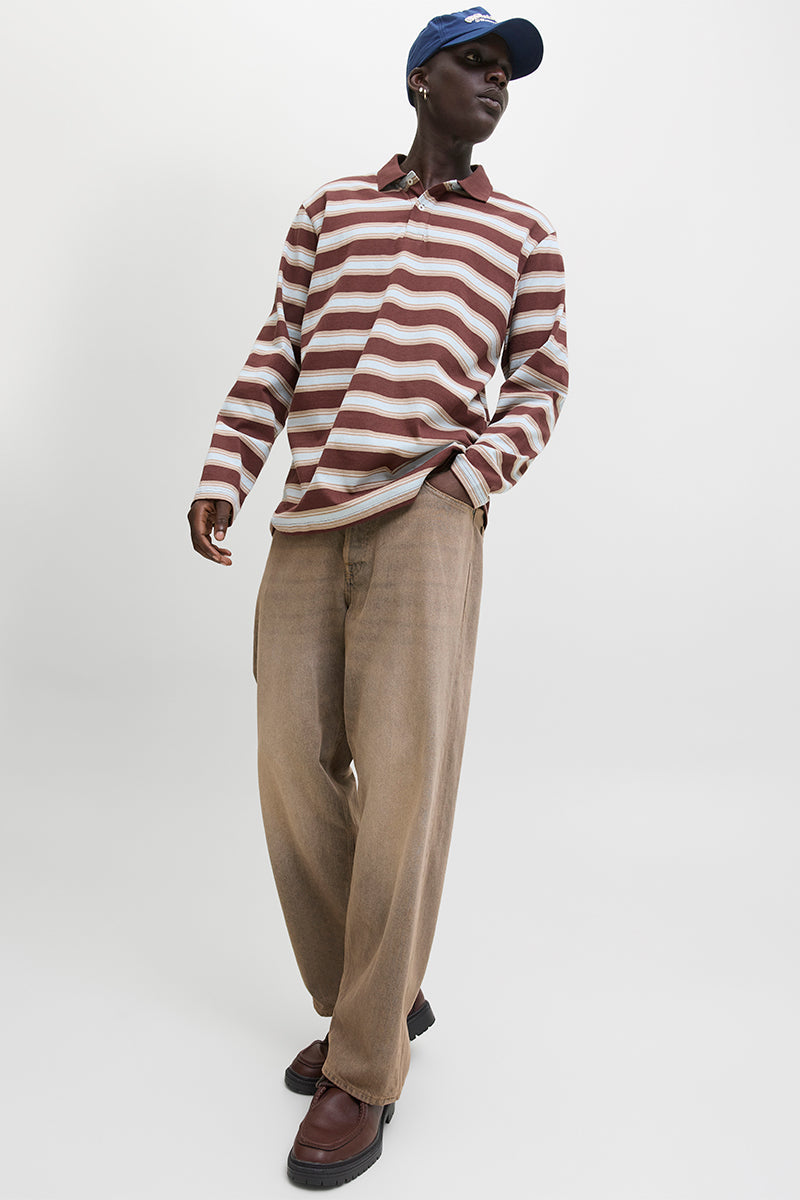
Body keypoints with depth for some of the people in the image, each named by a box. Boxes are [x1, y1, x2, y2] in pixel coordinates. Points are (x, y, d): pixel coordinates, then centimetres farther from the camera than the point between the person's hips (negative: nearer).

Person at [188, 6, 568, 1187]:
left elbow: (539, 385, 11)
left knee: (403, 787, -11)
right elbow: (275, 358, 16)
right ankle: (383, 997, 22)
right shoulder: (330, 209, 21)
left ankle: (365, 1070, 4)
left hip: (424, 521, -3)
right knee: (298, 782, 0)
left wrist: (468, 477, -7)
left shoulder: (523, 234, 16)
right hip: (306, 533, 3)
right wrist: (220, 480, 3)